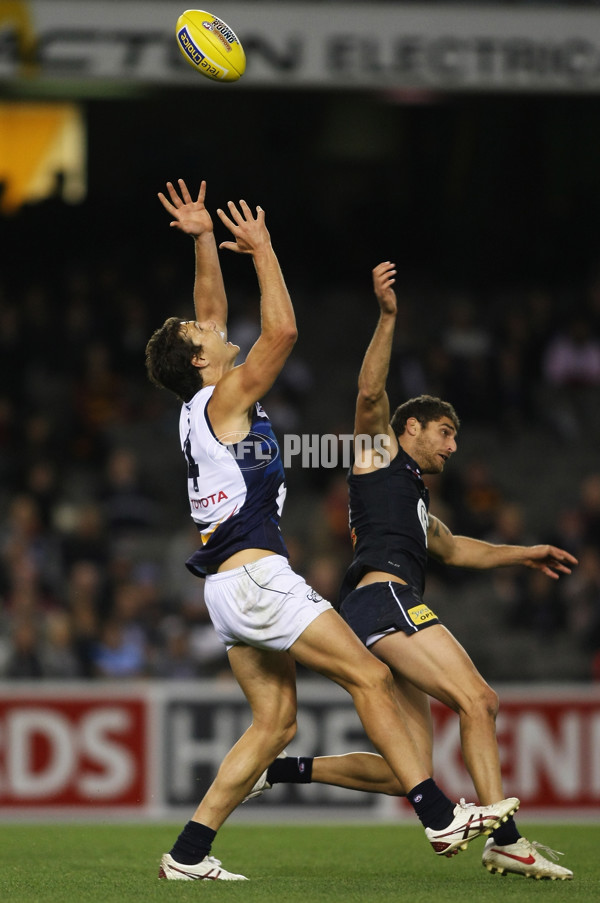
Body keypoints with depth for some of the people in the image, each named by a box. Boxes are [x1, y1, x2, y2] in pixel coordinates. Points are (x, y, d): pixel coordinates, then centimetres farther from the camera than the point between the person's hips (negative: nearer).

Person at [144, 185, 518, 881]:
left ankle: (188, 854, 2)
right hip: (253, 573, -10)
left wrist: (205, 241, 22)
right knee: (369, 676, -9)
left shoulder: (199, 405, 16)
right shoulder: (224, 400, -7)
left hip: (230, 586, 10)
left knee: (274, 721, 7)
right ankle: (440, 817, -13)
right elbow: (281, 331, -16)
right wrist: (260, 249, -8)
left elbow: (211, 311, 26)